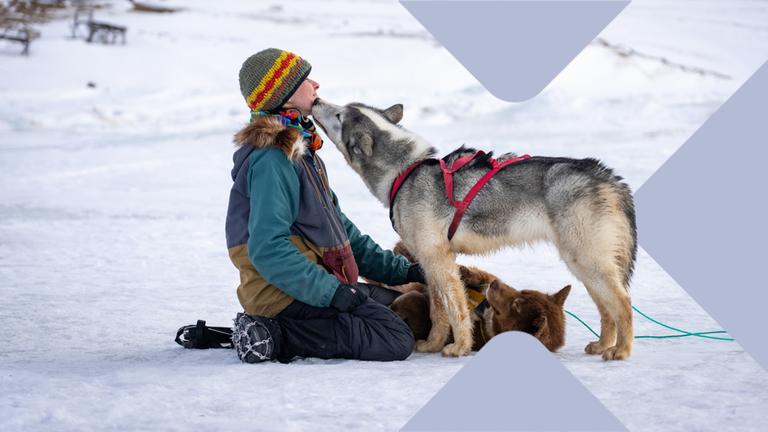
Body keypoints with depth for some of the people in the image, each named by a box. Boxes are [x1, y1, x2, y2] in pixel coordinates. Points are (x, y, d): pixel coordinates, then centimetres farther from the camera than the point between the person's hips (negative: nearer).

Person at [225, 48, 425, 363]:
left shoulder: (300, 151, 16)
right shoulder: (272, 160, -17)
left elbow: (337, 227, 19)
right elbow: (267, 250, -25)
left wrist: (400, 269, 12)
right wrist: (331, 291, -26)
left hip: (311, 282, 10)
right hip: (285, 290, -10)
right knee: (396, 340, -17)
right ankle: (277, 337, -14)